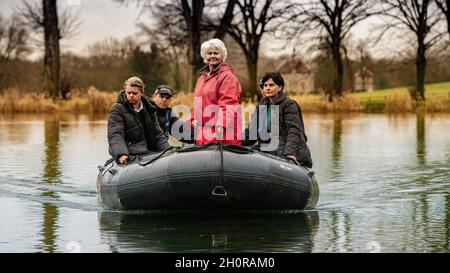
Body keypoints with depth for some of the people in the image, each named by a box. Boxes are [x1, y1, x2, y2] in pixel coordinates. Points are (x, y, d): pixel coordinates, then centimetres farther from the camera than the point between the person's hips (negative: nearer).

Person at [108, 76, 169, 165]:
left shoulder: (149, 110, 18)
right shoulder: (117, 109, 0)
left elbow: (157, 135, 21)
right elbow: (114, 135, -11)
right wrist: (121, 154, -29)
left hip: (147, 154, 6)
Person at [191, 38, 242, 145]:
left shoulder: (227, 76, -6)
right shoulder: (202, 77, 21)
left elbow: (228, 104, -16)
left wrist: (221, 125, -26)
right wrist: (194, 119, 14)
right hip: (202, 131, 8)